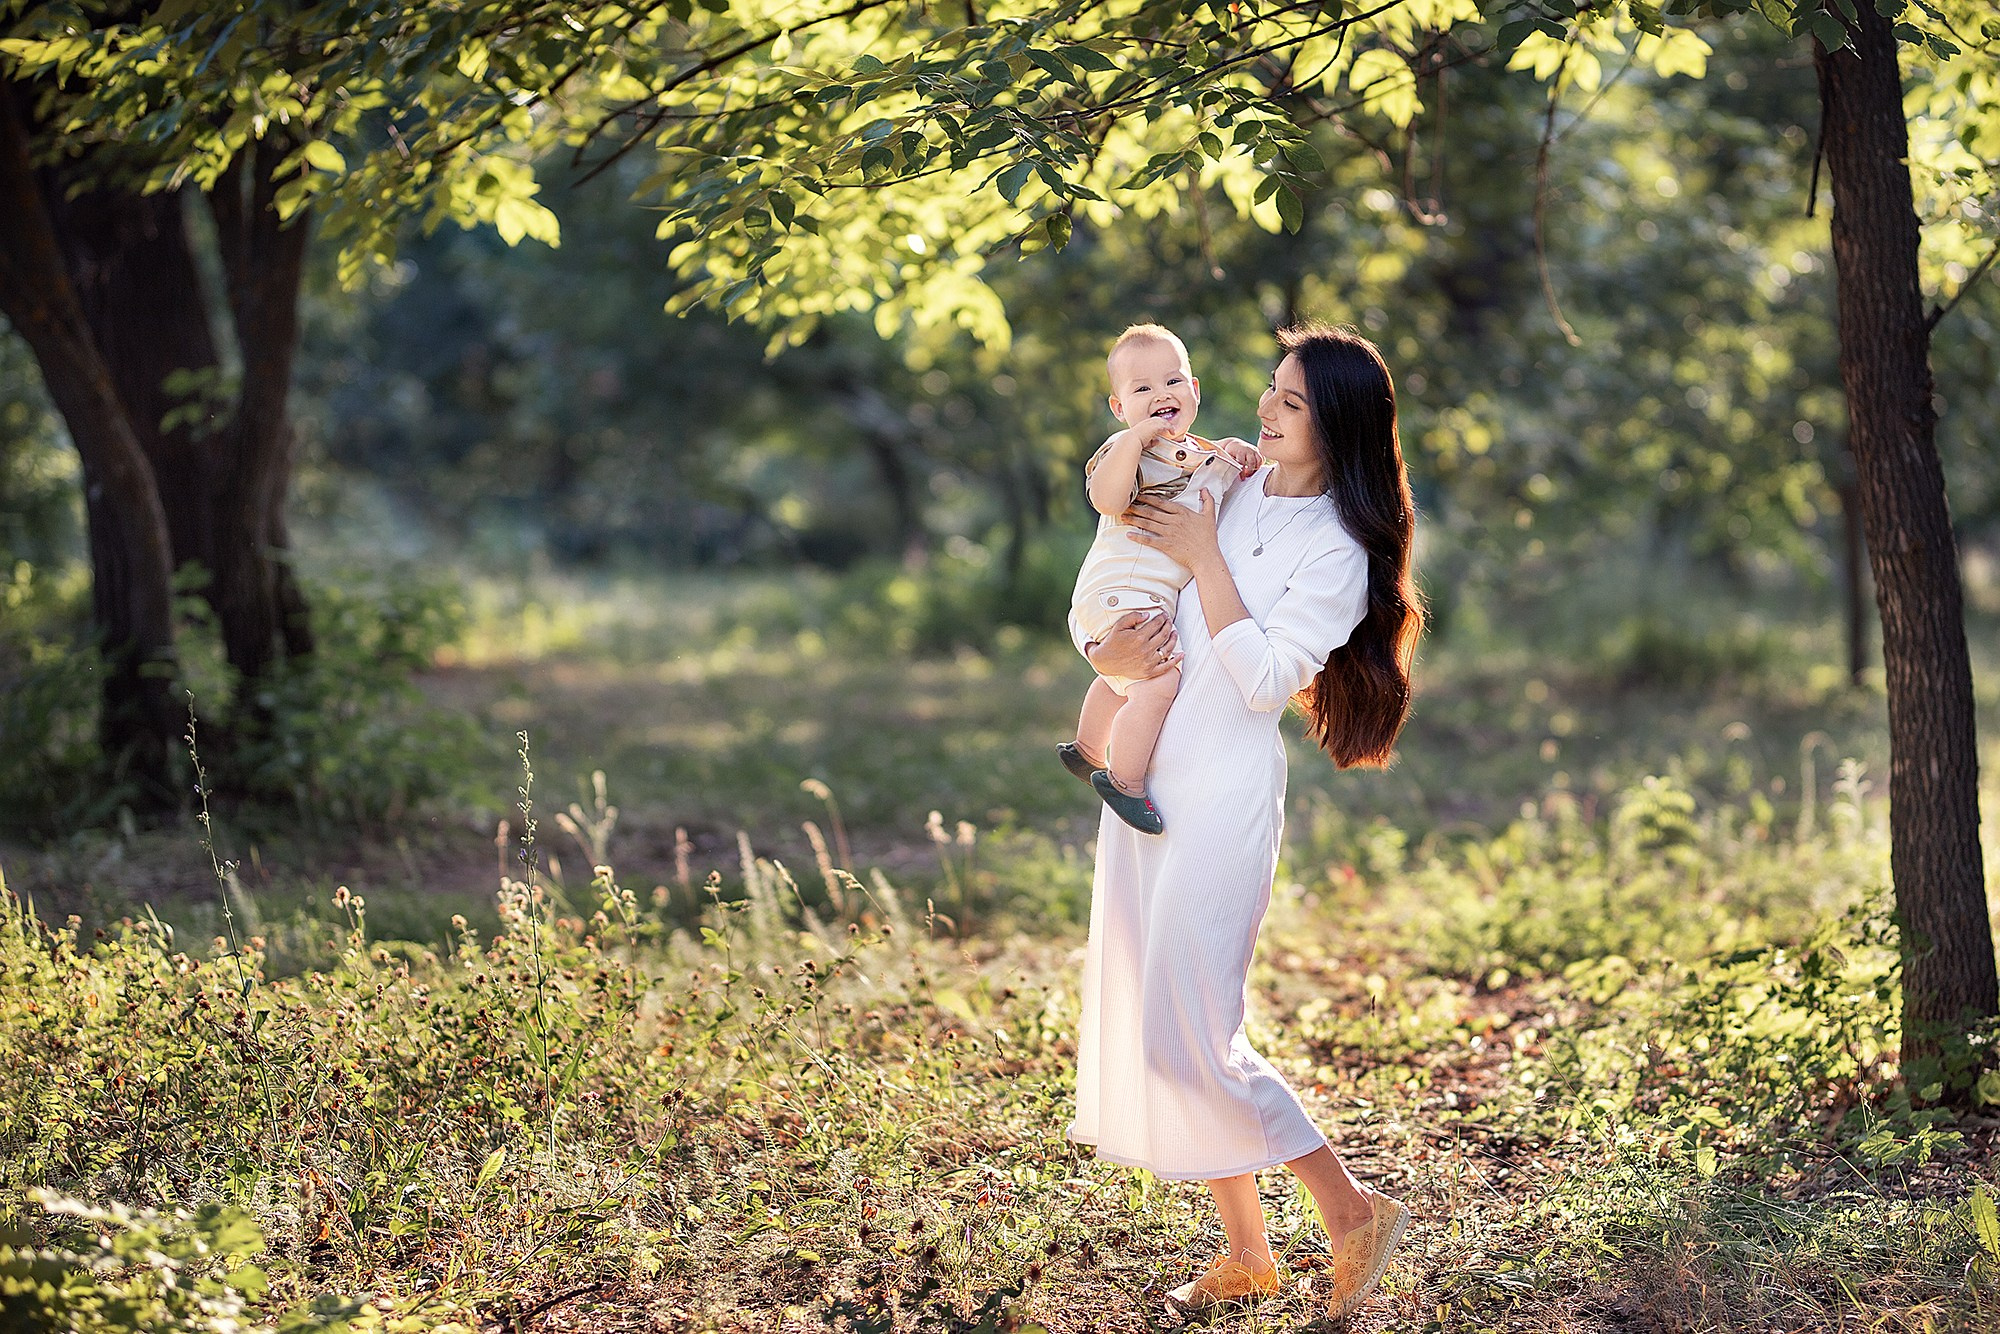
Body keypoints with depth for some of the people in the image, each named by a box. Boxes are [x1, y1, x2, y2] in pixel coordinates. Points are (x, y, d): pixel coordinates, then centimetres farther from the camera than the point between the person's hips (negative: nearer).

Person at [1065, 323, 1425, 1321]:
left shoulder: (1338, 551, -8)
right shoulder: (1221, 487, 10)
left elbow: (1267, 679, -18)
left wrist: (1203, 557, -16)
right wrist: (1106, 651, -9)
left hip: (1224, 798, -7)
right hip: (1140, 782, 7)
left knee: (1187, 1037, -11)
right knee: (1140, 1023, 9)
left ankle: (1353, 1211, 6)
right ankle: (1245, 1254, 20)